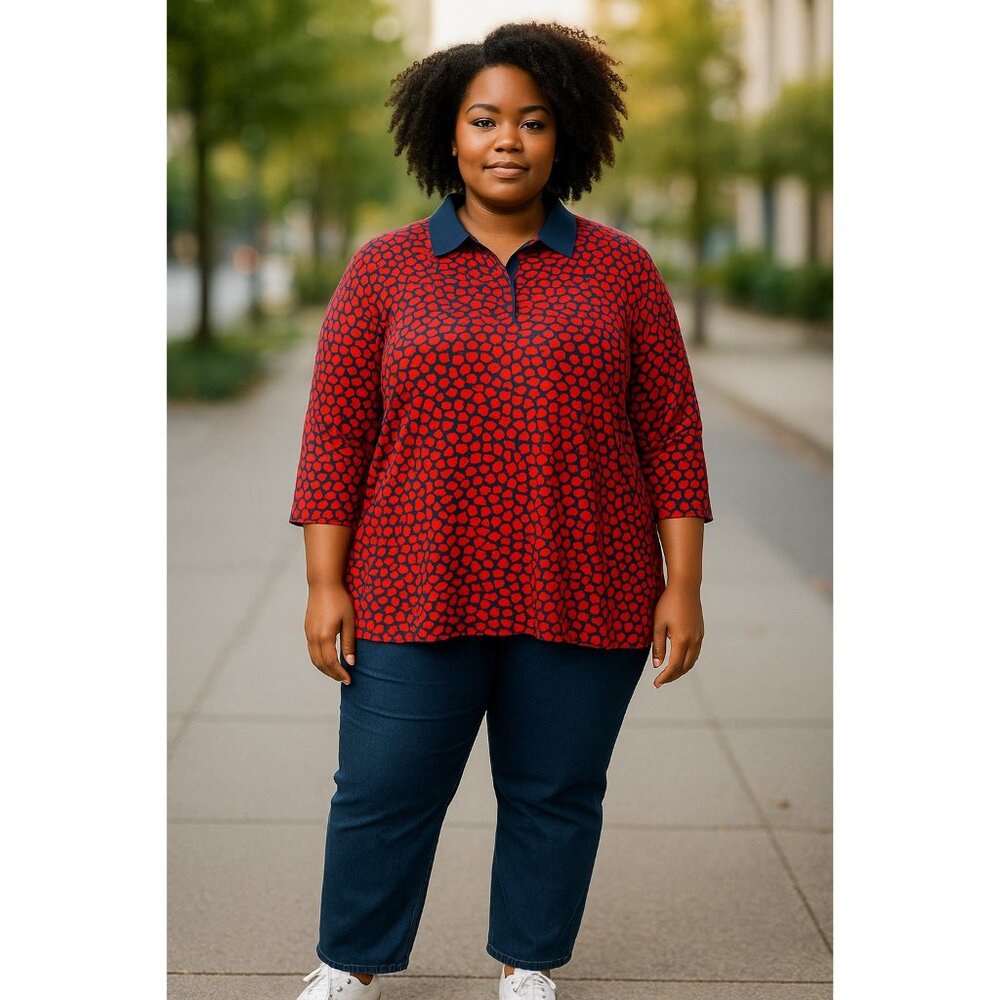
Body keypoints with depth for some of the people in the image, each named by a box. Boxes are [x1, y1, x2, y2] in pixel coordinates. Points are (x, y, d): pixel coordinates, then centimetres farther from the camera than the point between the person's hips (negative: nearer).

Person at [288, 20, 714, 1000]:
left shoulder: (621, 271, 3)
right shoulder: (384, 271, 3)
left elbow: (671, 436, 3)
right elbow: (335, 436, 2)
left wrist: (682, 586, -1)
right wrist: (324, 585, -3)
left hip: (583, 602, 0)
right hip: (416, 597, 0)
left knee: (557, 794, 10)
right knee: (384, 792, 6)